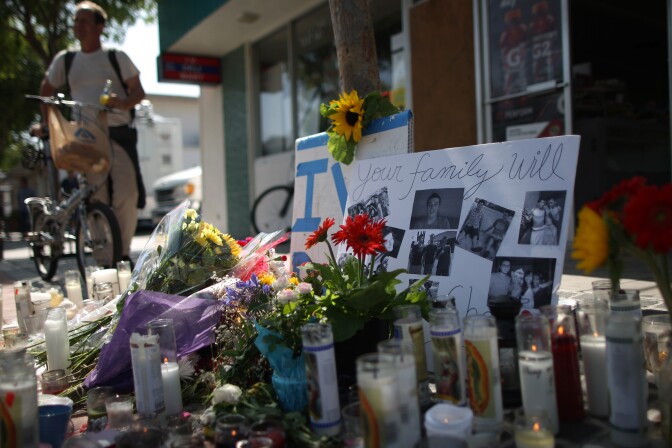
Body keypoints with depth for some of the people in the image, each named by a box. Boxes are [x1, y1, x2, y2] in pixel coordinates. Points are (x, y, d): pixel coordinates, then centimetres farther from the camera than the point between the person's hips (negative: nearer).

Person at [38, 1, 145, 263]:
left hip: (119, 135, -2)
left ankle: (123, 252, 3)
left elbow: (139, 91, 5)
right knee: (97, 200, -1)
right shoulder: (64, 60, 13)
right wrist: (47, 122, 15)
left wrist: (123, 103, -16)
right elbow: (46, 91, 25)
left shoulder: (117, 58, 7)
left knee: (127, 196, -12)